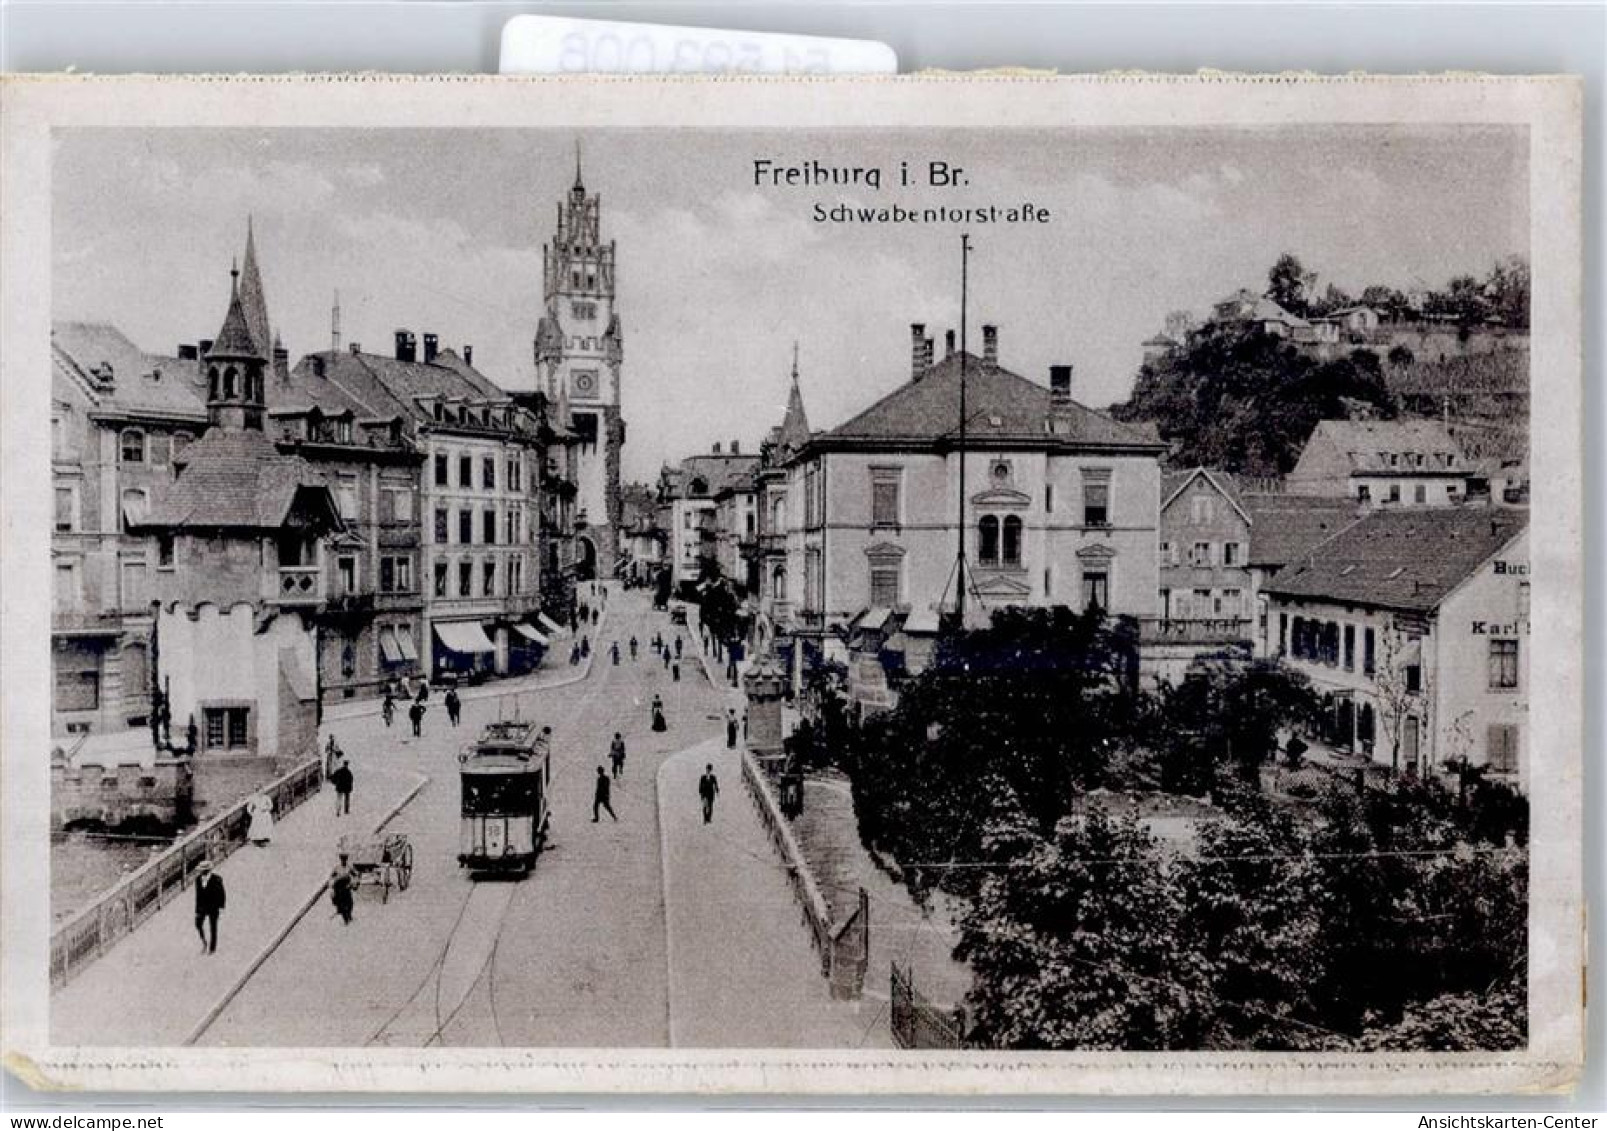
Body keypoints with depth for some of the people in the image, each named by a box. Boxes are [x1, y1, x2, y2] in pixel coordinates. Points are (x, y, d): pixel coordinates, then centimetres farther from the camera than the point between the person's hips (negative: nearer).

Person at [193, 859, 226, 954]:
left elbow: (222, 894, -9)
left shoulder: (216, 879, -16)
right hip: (202, 906, 4)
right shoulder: (198, 879, -3)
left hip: (213, 906, -4)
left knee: (213, 927, 4)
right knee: (198, 924, -9)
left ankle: (213, 948, 18)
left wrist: (221, 907, -14)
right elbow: (198, 895, 5)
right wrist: (197, 909, 6)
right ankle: (204, 943, 14)